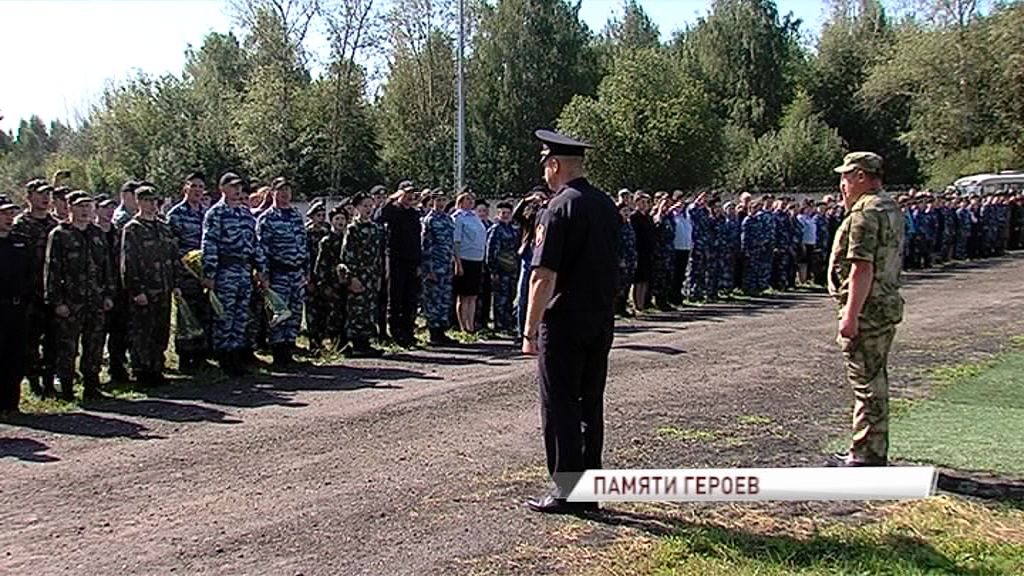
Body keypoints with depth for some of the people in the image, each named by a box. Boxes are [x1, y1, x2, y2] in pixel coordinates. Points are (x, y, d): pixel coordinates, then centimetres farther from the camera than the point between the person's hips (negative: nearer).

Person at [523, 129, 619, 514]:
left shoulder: (559, 209, -14)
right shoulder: (608, 207, 10)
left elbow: (544, 277, -18)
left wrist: (530, 330, -14)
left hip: (563, 323, -8)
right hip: (602, 321, 8)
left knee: (560, 408, 1)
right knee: (590, 405, 14)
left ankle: (567, 492, 6)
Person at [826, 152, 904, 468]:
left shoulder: (866, 212, -17)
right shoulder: (890, 208, 16)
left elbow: (863, 267, -25)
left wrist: (851, 314, -25)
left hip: (867, 311, -11)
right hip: (887, 306, 11)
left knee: (866, 382, -4)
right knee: (875, 381, 17)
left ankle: (866, 456, 2)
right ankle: (875, 452, 26)